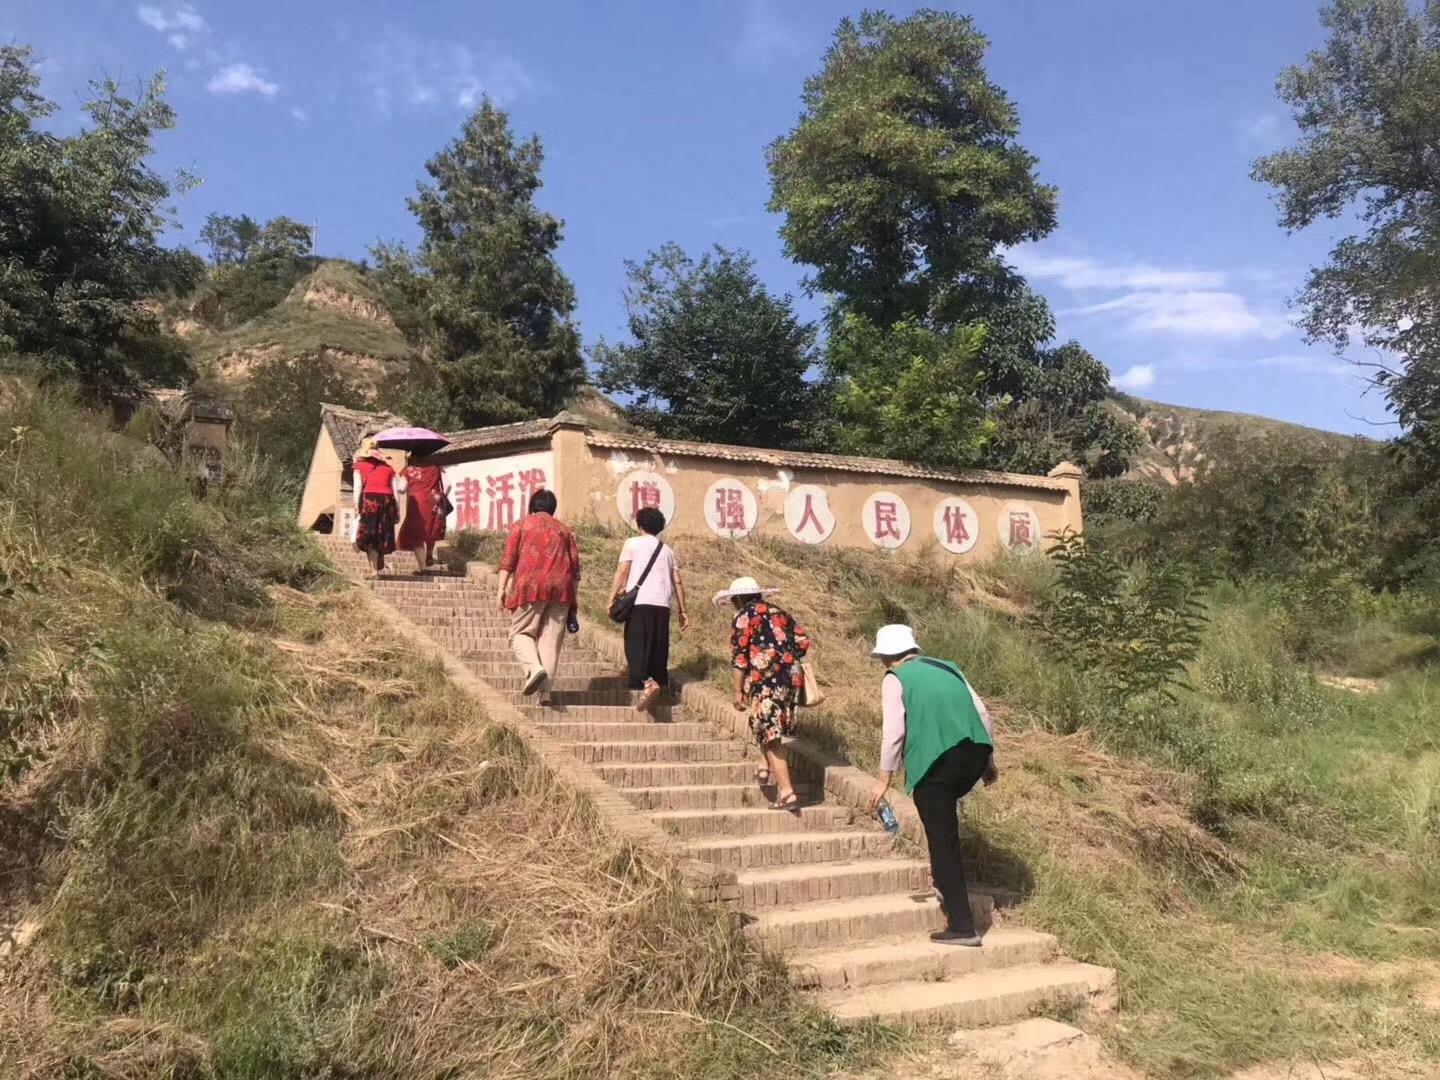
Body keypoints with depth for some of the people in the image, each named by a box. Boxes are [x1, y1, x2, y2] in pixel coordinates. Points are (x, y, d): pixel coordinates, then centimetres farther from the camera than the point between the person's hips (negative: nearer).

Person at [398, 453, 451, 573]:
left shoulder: (409, 469, 4)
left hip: (416, 504, -2)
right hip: (433, 503, 2)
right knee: (431, 530, 27)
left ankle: (422, 566, -3)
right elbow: (447, 485, 2)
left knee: (415, 535, 4)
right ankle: (429, 556, 29)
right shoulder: (435, 467, 9)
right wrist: (442, 498, 15)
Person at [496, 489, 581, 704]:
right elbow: (575, 566, 12)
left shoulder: (522, 524, 13)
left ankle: (535, 668, -20)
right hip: (560, 588, 2)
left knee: (520, 632, 7)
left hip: (530, 586, -2)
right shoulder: (565, 530, 20)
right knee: (551, 640, 3)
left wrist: (502, 589, 2)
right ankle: (545, 691, -6)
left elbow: (508, 559, 2)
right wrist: (573, 600, 13)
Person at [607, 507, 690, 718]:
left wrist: (612, 599, -3)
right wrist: (682, 611, 19)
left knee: (636, 647, -6)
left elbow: (622, 572, -3)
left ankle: (648, 683, -30)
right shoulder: (667, 550, 20)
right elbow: (677, 582, 15)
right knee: (658, 650, 8)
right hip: (662, 605, 4)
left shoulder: (633, 543, 8)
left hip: (639, 602, -4)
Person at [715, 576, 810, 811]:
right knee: (769, 727, 28)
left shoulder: (743, 617, 2)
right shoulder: (779, 613, 20)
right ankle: (765, 769, 24)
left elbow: (739, 658, -4)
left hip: (767, 681, -6)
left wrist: (738, 691, -1)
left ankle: (787, 793, -6)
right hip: (792, 678, 7)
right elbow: (803, 642, 13)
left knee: (771, 738, -2)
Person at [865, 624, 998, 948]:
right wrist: (989, 759, 24)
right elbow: (982, 713, 17)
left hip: (935, 763, -6)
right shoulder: (947, 668, 20)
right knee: (946, 806, 33)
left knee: (943, 841, 2)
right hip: (975, 754, 6)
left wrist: (884, 779, 0)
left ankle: (961, 927, 4)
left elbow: (894, 731, -6)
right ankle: (946, 879, 39)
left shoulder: (894, 679, 4)